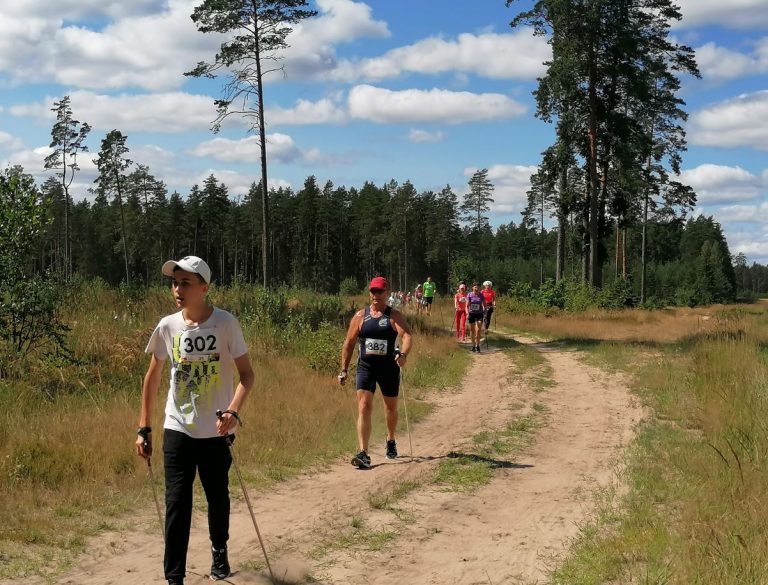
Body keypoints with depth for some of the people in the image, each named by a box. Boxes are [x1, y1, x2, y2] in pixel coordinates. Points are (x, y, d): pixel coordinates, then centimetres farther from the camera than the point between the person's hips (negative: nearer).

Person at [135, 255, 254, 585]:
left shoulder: (225, 323, -10)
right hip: (177, 430, 1)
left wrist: (233, 411, -25)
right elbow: (152, 378, 8)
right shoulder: (167, 327, -3)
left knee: (218, 498, 14)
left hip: (215, 431, -1)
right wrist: (144, 428, 6)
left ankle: (219, 552, 40)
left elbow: (246, 374, -8)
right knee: (177, 504, -3)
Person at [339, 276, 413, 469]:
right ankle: (363, 454, -19)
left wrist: (403, 354, -40)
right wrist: (344, 370, 5)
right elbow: (349, 343, 8)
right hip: (365, 367, 0)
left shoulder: (394, 316, -3)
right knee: (364, 408, -13)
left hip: (389, 368, 0)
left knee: (391, 408, 17)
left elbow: (407, 336, -19)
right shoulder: (360, 316, 3)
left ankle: (391, 441, 45)